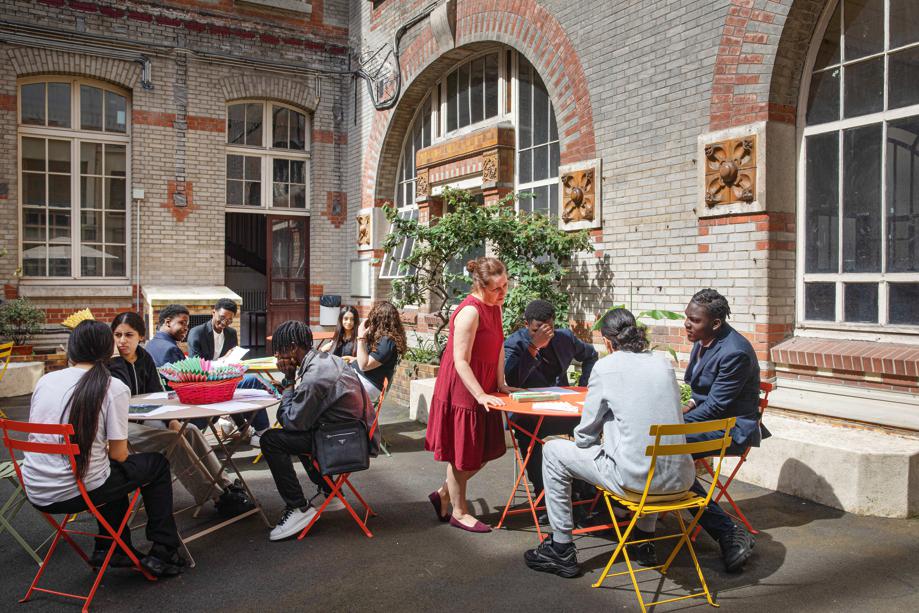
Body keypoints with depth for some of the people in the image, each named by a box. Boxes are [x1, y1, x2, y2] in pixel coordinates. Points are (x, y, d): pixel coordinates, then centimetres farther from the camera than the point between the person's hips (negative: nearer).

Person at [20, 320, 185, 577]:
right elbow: (118, 453, -10)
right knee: (157, 464, 17)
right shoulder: (114, 388, -11)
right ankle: (162, 552, 19)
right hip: (74, 492, -6)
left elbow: (39, 437, 14)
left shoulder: (45, 380, 4)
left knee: (113, 470, 33)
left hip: (36, 493, 6)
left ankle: (109, 549, 35)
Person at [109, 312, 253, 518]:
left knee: (190, 431, -11)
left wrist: (172, 420, -4)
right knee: (172, 440, -24)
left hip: (142, 418, 7)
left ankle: (225, 487, -12)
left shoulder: (144, 358, 10)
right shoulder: (109, 363, -9)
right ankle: (218, 498, -22)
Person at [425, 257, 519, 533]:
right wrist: (482, 396, -25)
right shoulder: (470, 311, -23)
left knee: (486, 451, 14)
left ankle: (443, 494, 30)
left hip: (484, 389, 9)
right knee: (462, 455, 5)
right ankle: (459, 512, 22)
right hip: (461, 391, -9)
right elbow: (460, 361, -24)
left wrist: (500, 384, 5)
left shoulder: (495, 306, 6)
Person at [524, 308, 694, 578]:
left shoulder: (606, 367, -5)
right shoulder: (663, 363, 10)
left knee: (553, 452, 11)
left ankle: (561, 550, 18)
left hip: (636, 479, -6)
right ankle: (645, 541, 42)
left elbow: (585, 436, -1)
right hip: (680, 481, 7)